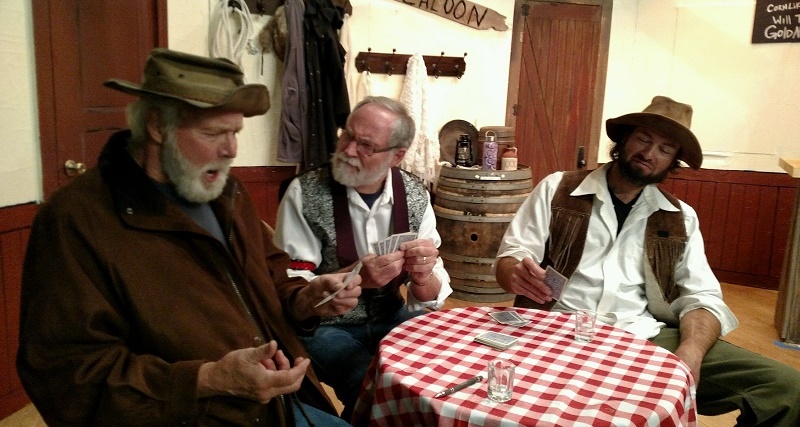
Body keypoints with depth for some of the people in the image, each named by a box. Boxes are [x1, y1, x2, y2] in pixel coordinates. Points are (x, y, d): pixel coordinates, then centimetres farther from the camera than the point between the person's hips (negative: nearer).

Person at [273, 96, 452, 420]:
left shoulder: (415, 196, -4)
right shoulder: (305, 193, -13)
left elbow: (431, 297, -3)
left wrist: (423, 277, -27)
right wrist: (354, 277, -31)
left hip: (391, 318, 4)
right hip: (323, 325, -3)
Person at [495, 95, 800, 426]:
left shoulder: (680, 219, 15)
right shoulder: (557, 190, 7)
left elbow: (701, 297, 8)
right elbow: (509, 258, 3)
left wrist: (690, 353, -14)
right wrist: (519, 275, -23)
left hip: (647, 340, 3)